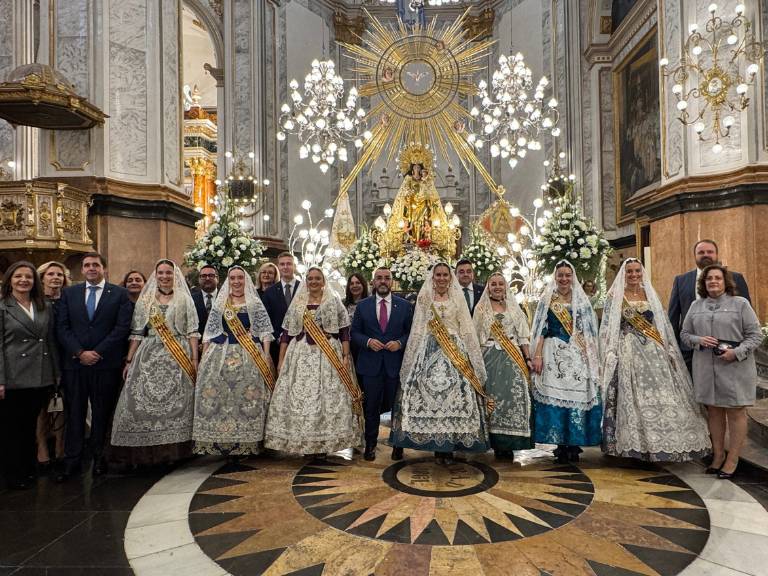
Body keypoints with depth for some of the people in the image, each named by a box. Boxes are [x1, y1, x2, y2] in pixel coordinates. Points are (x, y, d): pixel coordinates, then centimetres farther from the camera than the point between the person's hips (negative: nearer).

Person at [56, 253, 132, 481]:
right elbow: (62, 327, 3)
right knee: (73, 413, 6)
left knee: (102, 412, 7)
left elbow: (122, 328, -5)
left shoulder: (119, 294, 3)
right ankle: (72, 460, 15)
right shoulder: (69, 293, 10)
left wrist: (97, 353, -11)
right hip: (74, 363, 2)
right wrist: (80, 353, -9)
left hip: (106, 362, -2)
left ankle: (99, 457, 18)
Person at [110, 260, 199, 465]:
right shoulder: (145, 300, 11)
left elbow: (192, 331, 1)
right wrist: (129, 360, 3)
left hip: (178, 357, -2)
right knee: (145, 402, -2)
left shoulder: (184, 299, 6)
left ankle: (175, 450, 9)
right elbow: (137, 333, 9)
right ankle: (150, 452, 10)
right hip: (149, 356, 2)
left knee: (175, 402, -2)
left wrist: (194, 359, -7)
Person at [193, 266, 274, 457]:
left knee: (248, 398, -4)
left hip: (250, 356, -2)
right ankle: (220, 441, 10)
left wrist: (266, 355, -7)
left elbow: (265, 330, 2)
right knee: (216, 397, -1)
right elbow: (210, 331, 13)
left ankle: (246, 444, 6)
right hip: (221, 355, 2)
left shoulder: (255, 303, 7)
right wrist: (204, 356, 7)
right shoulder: (219, 304, 13)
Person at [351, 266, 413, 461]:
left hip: (396, 363, 0)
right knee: (371, 407, 8)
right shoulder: (362, 305, 6)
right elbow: (355, 333, 6)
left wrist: (399, 343, -12)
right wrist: (368, 341, -12)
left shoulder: (405, 305, 5)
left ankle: (398, 445, 24)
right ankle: (370, 445, 23)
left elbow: (411, 332, 5)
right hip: (371, 364, 0)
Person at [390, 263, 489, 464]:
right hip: (430, 352, 0)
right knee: (430, 394, -5)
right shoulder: (424, 298, 10)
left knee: (454, 395, -6)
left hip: (455, 351, 0)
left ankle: (450, 445, 5)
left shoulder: (458, 298, 11)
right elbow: (417, 330, 9)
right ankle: (437, 447, 6)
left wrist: (470, 356, 0)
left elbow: (467, 329, 8)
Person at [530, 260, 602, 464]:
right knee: (554, 396, -5)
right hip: (554, 355, -2)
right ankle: (561, 446, 5)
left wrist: (594, 358, 3)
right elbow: (541, 330, 1)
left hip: (578, 356, 2)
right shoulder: (547, 301, 6)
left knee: (578, 396, -2)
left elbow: (590, 332, 10)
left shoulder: (582, 301, 11)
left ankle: (574, 444, 10)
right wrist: (538, 356, -9)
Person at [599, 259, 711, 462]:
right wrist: (609, 356, -9)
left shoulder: (650, 294, 13)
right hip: (629, 353, -3)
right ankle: (636, 446, 4)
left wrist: (670, 351, 6)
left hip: (654, 352, 4)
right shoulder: (615, 296, 2)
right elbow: (608, 327, -1)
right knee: (633, 398, -5)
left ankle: (659, 445, 11)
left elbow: (663, 323, 14)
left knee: (661, 397, 0)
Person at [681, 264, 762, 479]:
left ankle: (732, 460, 13)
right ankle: (718, 454, 24)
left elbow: (755, 335, -2)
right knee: (713, 410, 11)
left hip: (735, 368, -3)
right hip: (706, 369, 3)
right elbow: (685, 333, 14)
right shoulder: (696, 306, 11)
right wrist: (699, 340, -7)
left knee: (735, 412, 3)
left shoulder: (740, 303, 1)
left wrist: (737, 352, -16)